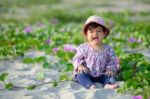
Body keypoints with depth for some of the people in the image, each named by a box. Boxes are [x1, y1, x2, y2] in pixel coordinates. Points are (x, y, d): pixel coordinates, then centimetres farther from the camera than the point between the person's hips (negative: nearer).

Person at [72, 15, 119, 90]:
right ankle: (90, 85, -51)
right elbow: (77, 58, 1)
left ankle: (108, 84, -45)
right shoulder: (83, 48, -3)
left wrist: (111, 69, -11)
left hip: (101, 75, 2)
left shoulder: (108, 49, 0)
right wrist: (80, 66, -18)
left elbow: (113, 61, 6)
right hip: (87, 74, -2)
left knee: (110, 75, -19)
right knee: (81, 74, -29)